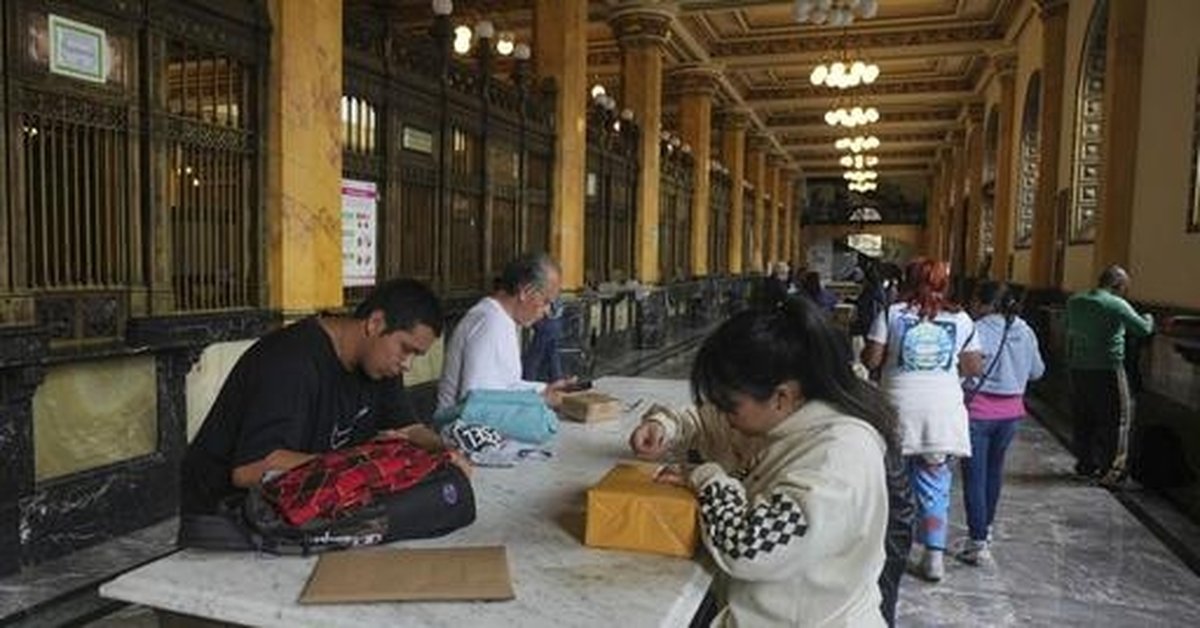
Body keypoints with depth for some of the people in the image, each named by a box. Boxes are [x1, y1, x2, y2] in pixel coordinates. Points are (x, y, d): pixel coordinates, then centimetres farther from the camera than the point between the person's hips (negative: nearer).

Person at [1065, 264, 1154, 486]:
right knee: (1115, 421, 4)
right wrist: (1148, 318, 9)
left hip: (1078, 368, 6)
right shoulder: (1116, 305, -13)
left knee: (1083, 420, 15)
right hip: (1107, 370, -6)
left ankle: (1085, 464, 24)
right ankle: (1111, 470, 4)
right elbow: (1143, 329, -10)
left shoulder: (1074, 302, 6)